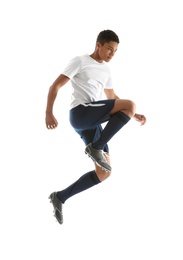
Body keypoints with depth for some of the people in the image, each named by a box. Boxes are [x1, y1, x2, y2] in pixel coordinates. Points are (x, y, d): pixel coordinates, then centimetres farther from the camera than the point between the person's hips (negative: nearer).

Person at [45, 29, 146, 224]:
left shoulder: (105, 70, 25)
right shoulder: (80, 61, 4)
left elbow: (113, 99, 34)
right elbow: (55, 86, 0)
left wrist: (133, 115, 23)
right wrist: (49, 112, -12)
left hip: (93, 122, 8)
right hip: (80, 113, -8)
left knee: (104, 172, 1)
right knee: (130, 104, -22)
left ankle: (60, 197, 9)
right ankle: (96, 148, -21)